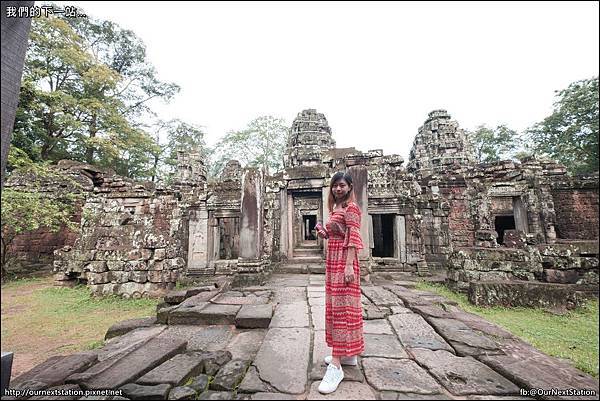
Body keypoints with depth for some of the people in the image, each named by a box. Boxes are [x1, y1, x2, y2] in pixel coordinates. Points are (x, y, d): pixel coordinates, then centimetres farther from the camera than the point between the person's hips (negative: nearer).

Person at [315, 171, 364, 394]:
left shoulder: (351, 207, -8)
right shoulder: (335, 208, 17)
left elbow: (353, 238, -17)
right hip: (332, 261, 9)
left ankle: (336, 366, -1)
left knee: (342, 307, -7)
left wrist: (349, 265, -24)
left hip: (344, 262, -9)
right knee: (336, 307, 13)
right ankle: (347, 354, 27)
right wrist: (324, 233, 3)